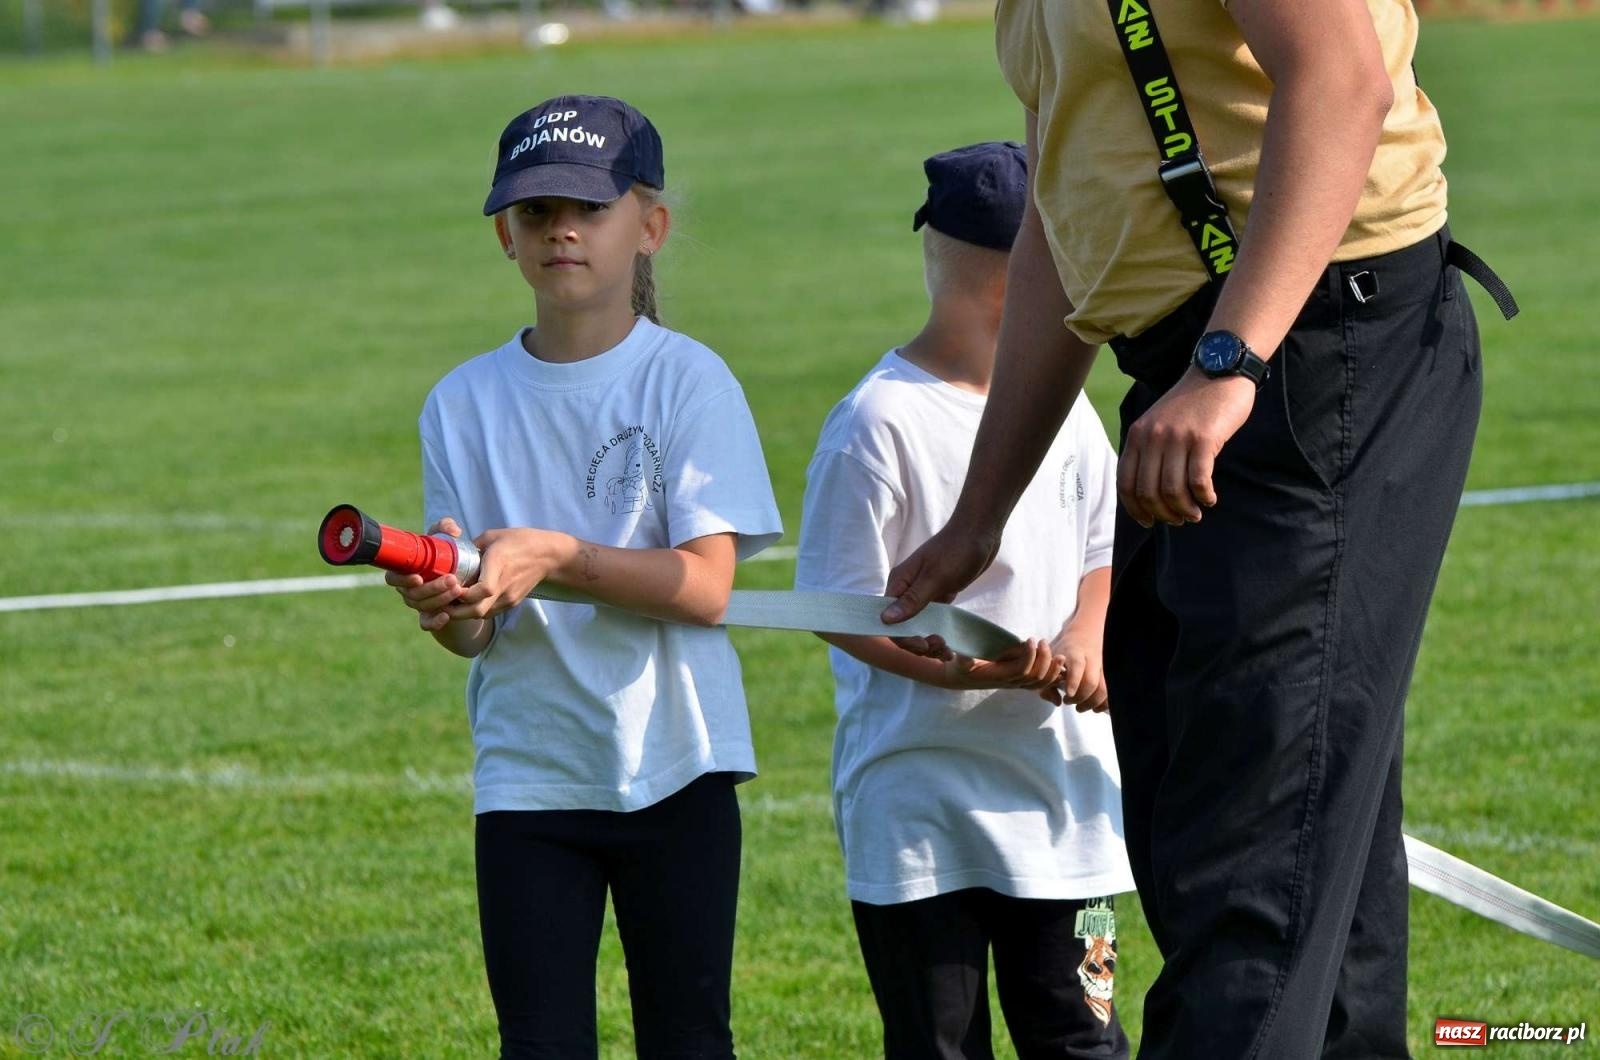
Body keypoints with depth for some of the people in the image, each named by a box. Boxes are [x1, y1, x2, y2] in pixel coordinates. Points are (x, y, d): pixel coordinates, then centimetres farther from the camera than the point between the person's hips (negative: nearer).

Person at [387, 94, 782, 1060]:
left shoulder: (688, 380, -3)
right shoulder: (467, 402, 5)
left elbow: (706, 584, -13)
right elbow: (477, 635, 4)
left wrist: (555, 557, -25)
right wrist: (449, 607, -20)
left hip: (675, 768, -2)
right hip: (529, 774, 2)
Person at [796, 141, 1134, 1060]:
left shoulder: (1064, 412, 8)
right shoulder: (879, 422, -12)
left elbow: (1105, 554, 18)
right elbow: (840, 606, -11)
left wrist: (1082, 640, -5)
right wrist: (968, 671, -23)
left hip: (1060, 793, 5)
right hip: (918, 803, -5)